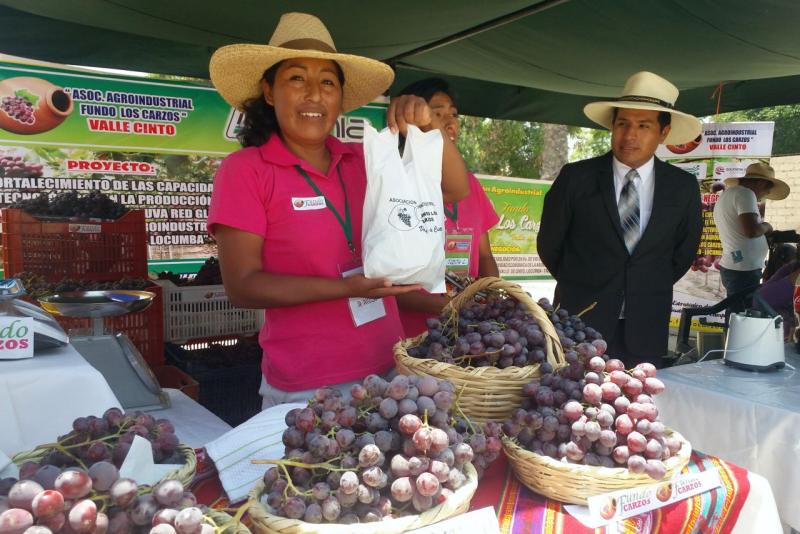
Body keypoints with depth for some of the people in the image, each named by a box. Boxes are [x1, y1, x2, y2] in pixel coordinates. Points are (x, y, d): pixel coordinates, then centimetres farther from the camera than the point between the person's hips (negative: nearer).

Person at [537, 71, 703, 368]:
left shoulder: (683, 187, -1)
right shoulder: (575, 177, -8)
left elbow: (683, 252, 13)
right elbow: (549, 244, 2)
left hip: (645, 331, 2)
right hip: (579, 323, -2)